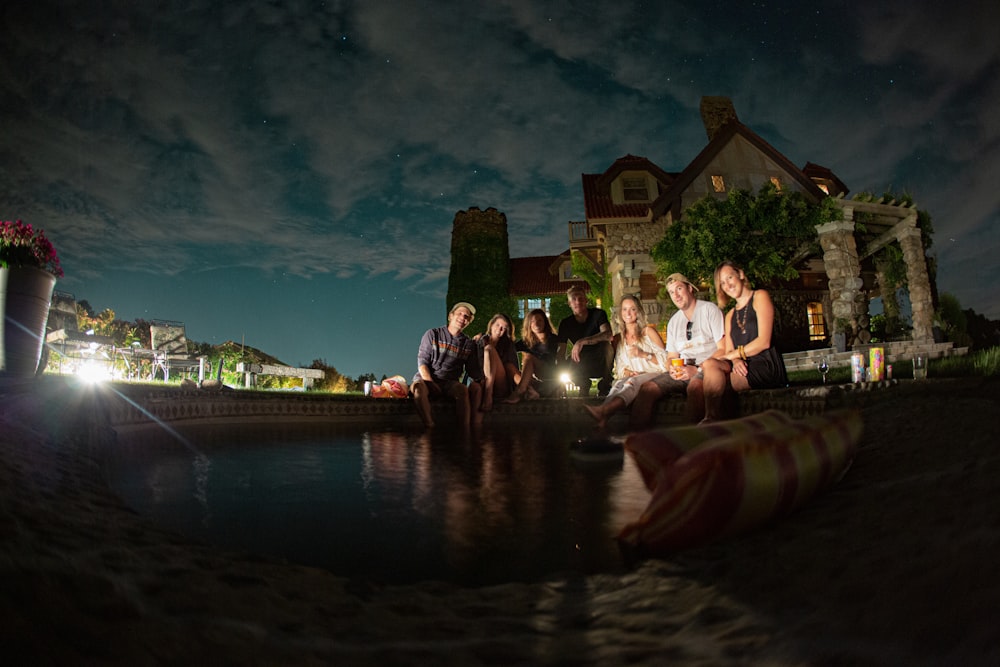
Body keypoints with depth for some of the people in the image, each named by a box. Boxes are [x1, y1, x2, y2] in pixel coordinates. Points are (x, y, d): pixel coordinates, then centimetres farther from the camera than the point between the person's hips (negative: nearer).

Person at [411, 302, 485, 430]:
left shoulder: (469, 344, 16)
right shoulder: (433, 334, 8)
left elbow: (473, 370, 16)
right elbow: (422, 362, 0)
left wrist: (481, 380, -4)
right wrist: (430, 383, -14)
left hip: (450, 382, 2)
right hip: (427, 378, -1)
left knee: (463, 390, -33)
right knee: (418, 387, -36)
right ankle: (430, 428, -36)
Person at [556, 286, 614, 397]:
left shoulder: (598, 314, -12)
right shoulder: (565, 323, -5)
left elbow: (608, 335, -32)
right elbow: (561, 351, -8)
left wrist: (582, 342, -43)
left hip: (601, 363, -2)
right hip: (582, 365, 3)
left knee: (607, 346, -33)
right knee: (568, 369, -29)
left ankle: (605, 384, -11)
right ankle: (584, 384, 7)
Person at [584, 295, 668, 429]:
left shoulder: (648, 331, 12)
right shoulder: (618, 339, 22)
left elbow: (665, 359, 5)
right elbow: (619, 367, 17)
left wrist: (643, 354, -11)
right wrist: (626, 372, -7)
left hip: (654, 374, -2)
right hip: (631, 377, 3)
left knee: (633, 382, -37)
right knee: (619, 383, -35)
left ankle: (603, 410, -68)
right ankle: (602, 418, -67)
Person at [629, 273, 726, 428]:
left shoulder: (710, 310, 2)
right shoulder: (673, 322, 21)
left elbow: (723, 349, -7)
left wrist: (698, 369, -17)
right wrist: (673, 368, -3)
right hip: (682, 371, 6)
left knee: (694, 385, -40)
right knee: (647, 388, -18)